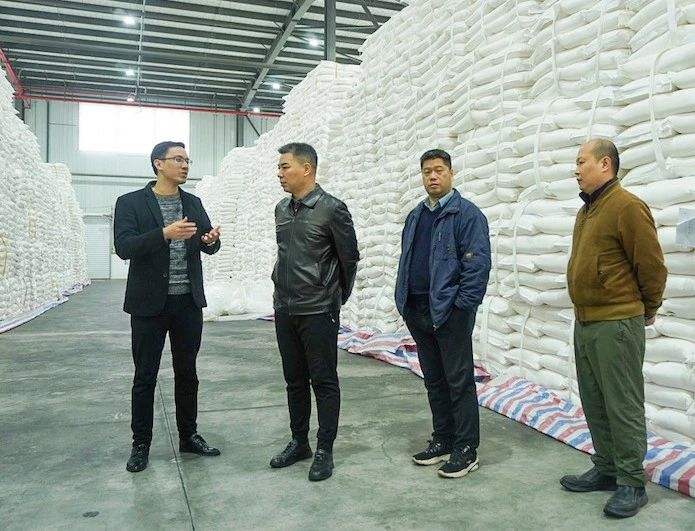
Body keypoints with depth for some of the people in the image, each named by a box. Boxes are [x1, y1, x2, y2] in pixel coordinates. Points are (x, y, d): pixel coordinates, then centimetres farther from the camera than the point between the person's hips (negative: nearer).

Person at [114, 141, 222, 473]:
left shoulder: (193, 203, 9)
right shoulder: (130, 202, -4)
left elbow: (208, 245, 7)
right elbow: (123, 247, -15)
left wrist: (212, 239, -17)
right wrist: (164, 233, -28)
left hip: (188, 302, 4)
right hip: (149, 303, -4)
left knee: (187, 372, 13)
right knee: (145, 376, 6)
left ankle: (188, 436, 27)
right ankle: (141, 444, 20)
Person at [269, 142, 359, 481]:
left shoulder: (332, 209, -11)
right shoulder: (281, 209, 9)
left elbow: (349, 258, -3)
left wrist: (337, 297, 7)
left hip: (318, 312, -6)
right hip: (285, 310, 6)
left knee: (324, 382, 3)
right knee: (294, 380, 15)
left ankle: (325, 450, 15)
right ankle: (299, 443, 28)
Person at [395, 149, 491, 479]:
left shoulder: (467, 214, -7)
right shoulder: (415, 216, 15)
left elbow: (478, 263, -13)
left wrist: (463, 305, -16)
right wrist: (404, 301, 10)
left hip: (450, 312, -7)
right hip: (418, 312, 7)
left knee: (459, 381, 2)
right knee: (434, 380, 15)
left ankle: (466, 450, 13)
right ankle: (442, 440, 28)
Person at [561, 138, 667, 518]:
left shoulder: (627, 207, -14)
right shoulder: (586, 210, 14)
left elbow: (652, 265, -11)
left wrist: (648, 309, 1)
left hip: (616, 324, -9)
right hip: (584, 322, 9)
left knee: (622, 405, 1)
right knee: (595, 402, 15)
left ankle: (632, 483, 14)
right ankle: (606, 469, 28)